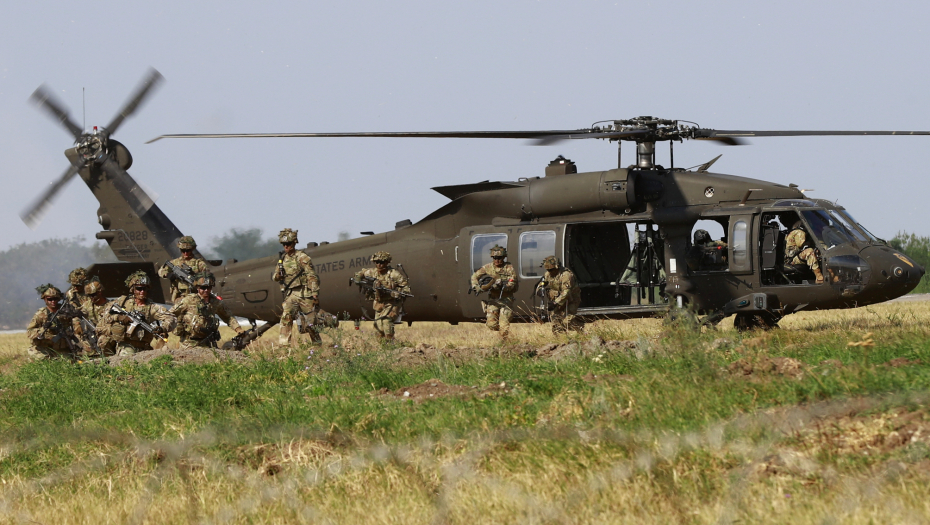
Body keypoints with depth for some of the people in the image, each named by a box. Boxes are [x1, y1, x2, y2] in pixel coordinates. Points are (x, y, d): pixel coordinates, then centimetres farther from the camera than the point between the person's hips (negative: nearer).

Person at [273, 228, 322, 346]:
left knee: (310, 323, 2)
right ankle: (283, 344, -18)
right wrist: (277, 276, -6)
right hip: (290, 294, 5)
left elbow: (312, 277, -9)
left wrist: (315, 295, -14)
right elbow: (275, 275, 20)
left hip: (304, 294, -5)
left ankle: (318, 344, 20)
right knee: (286, 318, -15)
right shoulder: (283, 258, 10)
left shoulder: (302, 258, -8)